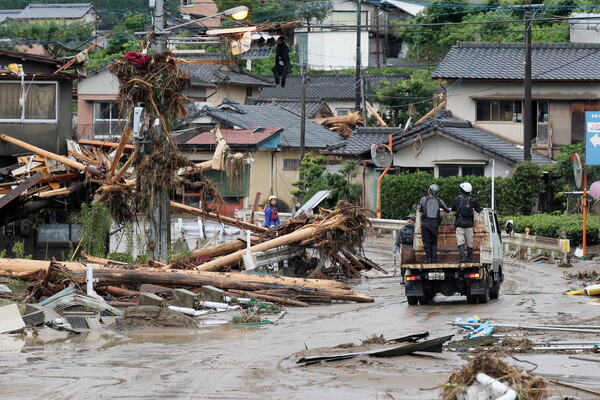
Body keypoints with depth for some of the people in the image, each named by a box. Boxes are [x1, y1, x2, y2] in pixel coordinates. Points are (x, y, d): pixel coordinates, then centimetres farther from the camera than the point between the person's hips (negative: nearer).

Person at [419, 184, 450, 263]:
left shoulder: (423, 199, 0)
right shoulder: (439, 201, 7)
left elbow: (420, 209, 16)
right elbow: (447, 210, 20)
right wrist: (449, 210, 45)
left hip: (425, 222, -2)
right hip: (435, 223, 2)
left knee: (427, 242, 1)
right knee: (434, 242, 10)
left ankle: (429, 258, -6)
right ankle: (434, 259, 1)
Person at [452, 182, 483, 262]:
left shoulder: (456, 199, -2)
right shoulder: (472, 200, 0)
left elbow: (453, 209, 12)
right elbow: (479, 210, 8)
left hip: (459, 223, -1)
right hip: (469, 223, 1)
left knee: (460, 242, -3)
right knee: (469, 242, 10)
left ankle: (462, 258, -14)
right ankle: (469, 257, 14)